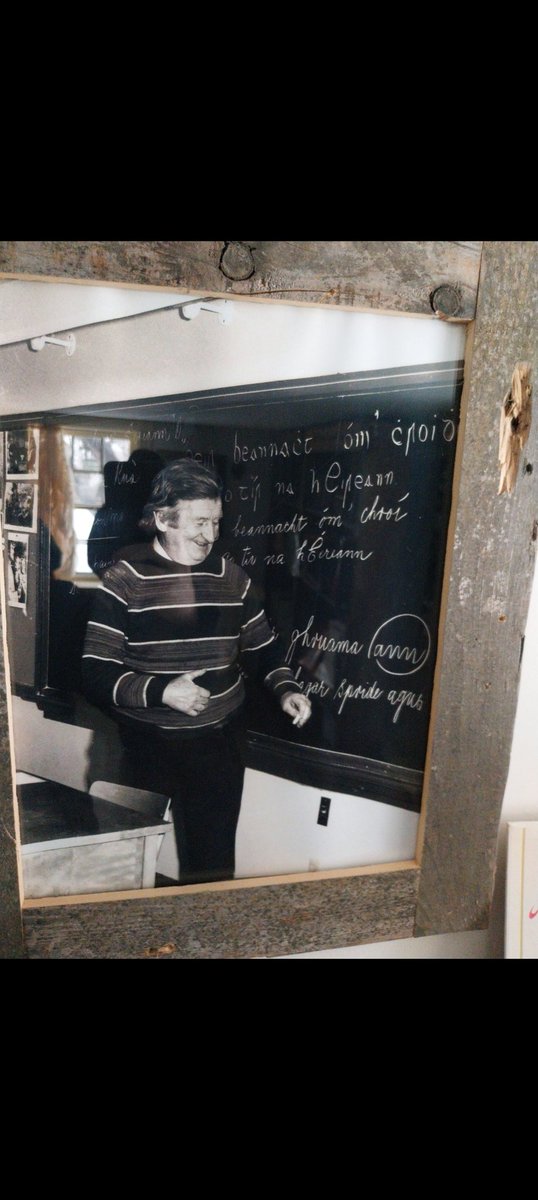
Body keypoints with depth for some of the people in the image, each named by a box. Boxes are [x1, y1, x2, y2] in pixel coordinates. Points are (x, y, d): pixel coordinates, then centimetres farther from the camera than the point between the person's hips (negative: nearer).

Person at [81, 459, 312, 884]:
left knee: (214, 858, 13)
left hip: (220, 741, 3)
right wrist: (160, 691, -24)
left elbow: (262, 648, 12)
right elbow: (96, 675, -12)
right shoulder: (125, 579, -10)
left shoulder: (232, 577, 1)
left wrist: (286, 689, -5)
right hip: (148, 744, -2)